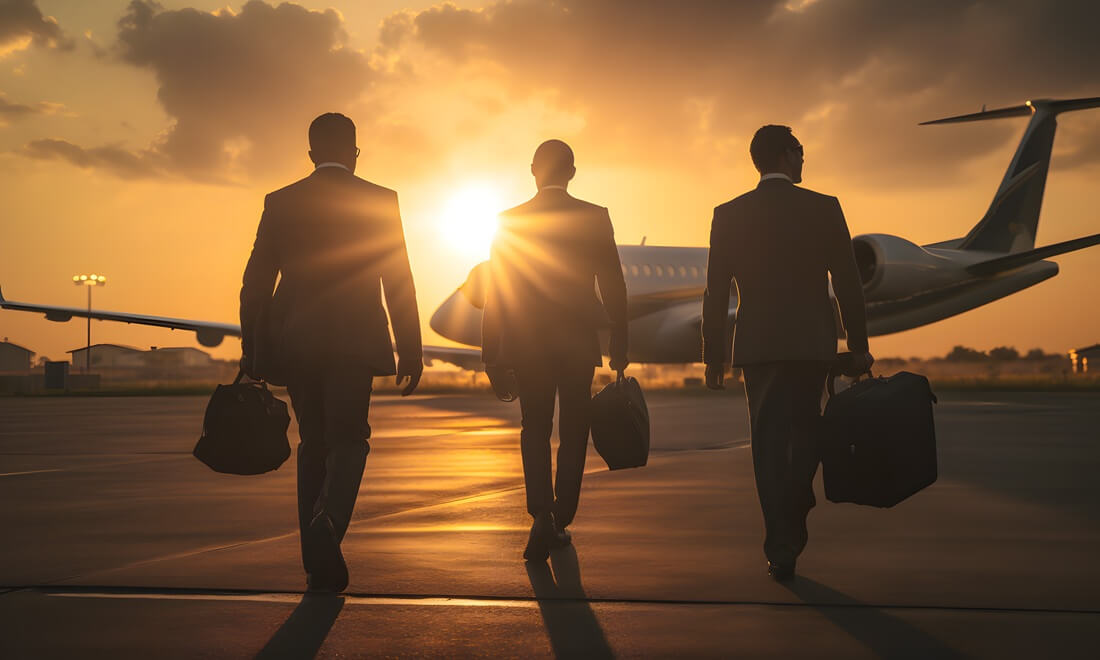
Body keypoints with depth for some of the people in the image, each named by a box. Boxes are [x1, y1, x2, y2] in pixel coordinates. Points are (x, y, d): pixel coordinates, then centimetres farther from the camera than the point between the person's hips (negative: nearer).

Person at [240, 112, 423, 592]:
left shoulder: (280, 202, 7)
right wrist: (411, 351, 3)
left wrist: (252, 350, 11)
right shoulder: (380, 201, 1)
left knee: (313, 443, 13)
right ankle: (328, 522, -23)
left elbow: (256, 281, 6)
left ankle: (318, 562, 12)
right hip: (354, 342, -2)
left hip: (295, 342, 3)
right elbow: (398, 282, -1)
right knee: (348, 441, 6)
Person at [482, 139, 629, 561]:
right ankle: (560, 523, 16)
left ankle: (542, 516, -10)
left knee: (535, 431, 10)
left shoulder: (510, 222, -1)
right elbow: (613, 286, -2)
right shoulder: (595, 218, -2)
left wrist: (492, 352, 5)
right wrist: (619, 344, 4)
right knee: (573, 433, 13)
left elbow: (495, 292, -1)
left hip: (528, 343, 0)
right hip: (578, 344, 0)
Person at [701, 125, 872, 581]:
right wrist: (858, 346, 6)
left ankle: (781, 548, 3)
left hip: (756, 344, 1)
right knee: (805, 437, 17)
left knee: (769, 445, 5)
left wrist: (713, 356, 7)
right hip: (812, 343, -1)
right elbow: (847, 283, -2)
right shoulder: (824, 209, -2)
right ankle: (791, 531, 20)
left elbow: (716, 292, 1)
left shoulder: (728, 215, 2)